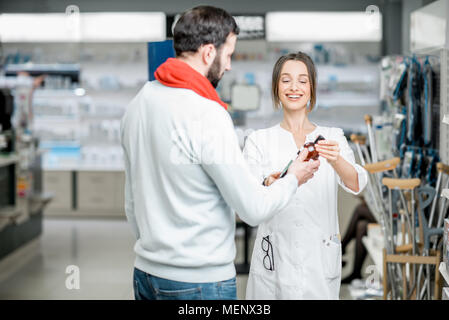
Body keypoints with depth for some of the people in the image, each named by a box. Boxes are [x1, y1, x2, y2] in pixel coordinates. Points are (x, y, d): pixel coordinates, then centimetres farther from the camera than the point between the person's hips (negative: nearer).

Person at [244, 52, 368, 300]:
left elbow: (356, 184, -11)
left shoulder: (333, 137, 6)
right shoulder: (258, 140, 2)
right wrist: (269, 186, -32)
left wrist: (336, 160, -33)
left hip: (320, 259, 1)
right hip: (274, 260, -1)